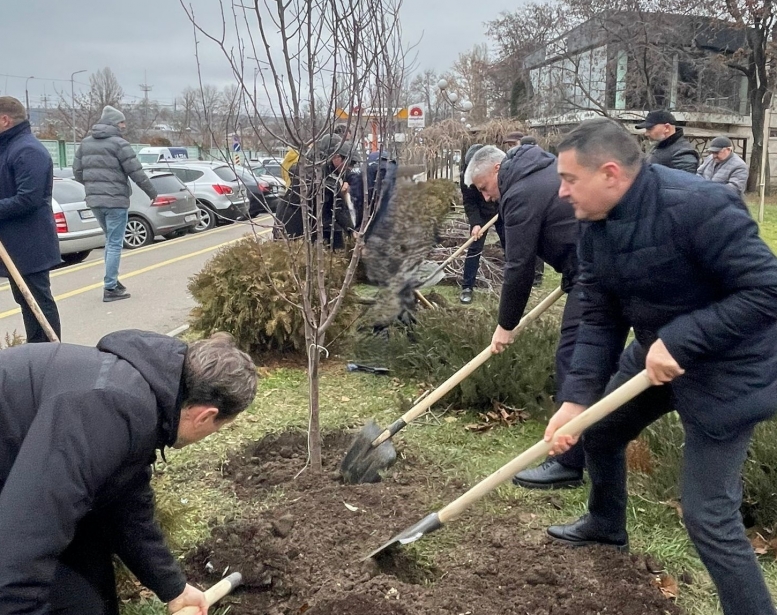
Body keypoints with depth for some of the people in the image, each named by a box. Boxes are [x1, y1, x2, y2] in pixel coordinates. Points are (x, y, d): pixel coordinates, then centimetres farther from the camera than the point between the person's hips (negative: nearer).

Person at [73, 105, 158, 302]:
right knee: (115, 244, -2)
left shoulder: (85, 143, 12)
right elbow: (136, 172, -11)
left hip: (94, 200, 7)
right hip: (115, 200, -7)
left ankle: (112, 281, 24)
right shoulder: (118, 143, -9)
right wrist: (152, 192, 2)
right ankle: (110, 288, -2)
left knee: (110, 240, 21)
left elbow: (77, 172, 13)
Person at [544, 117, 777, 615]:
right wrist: (576, 397, -13)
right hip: (657, 353, 9)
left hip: (727, 368, -8)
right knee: (597, 430, 23)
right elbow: (600, 320, -3)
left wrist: (680, 341, -32)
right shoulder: (597, 226, -4)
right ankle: (606, 524, 52)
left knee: (707, 514, -10)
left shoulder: (696, 206, -30)